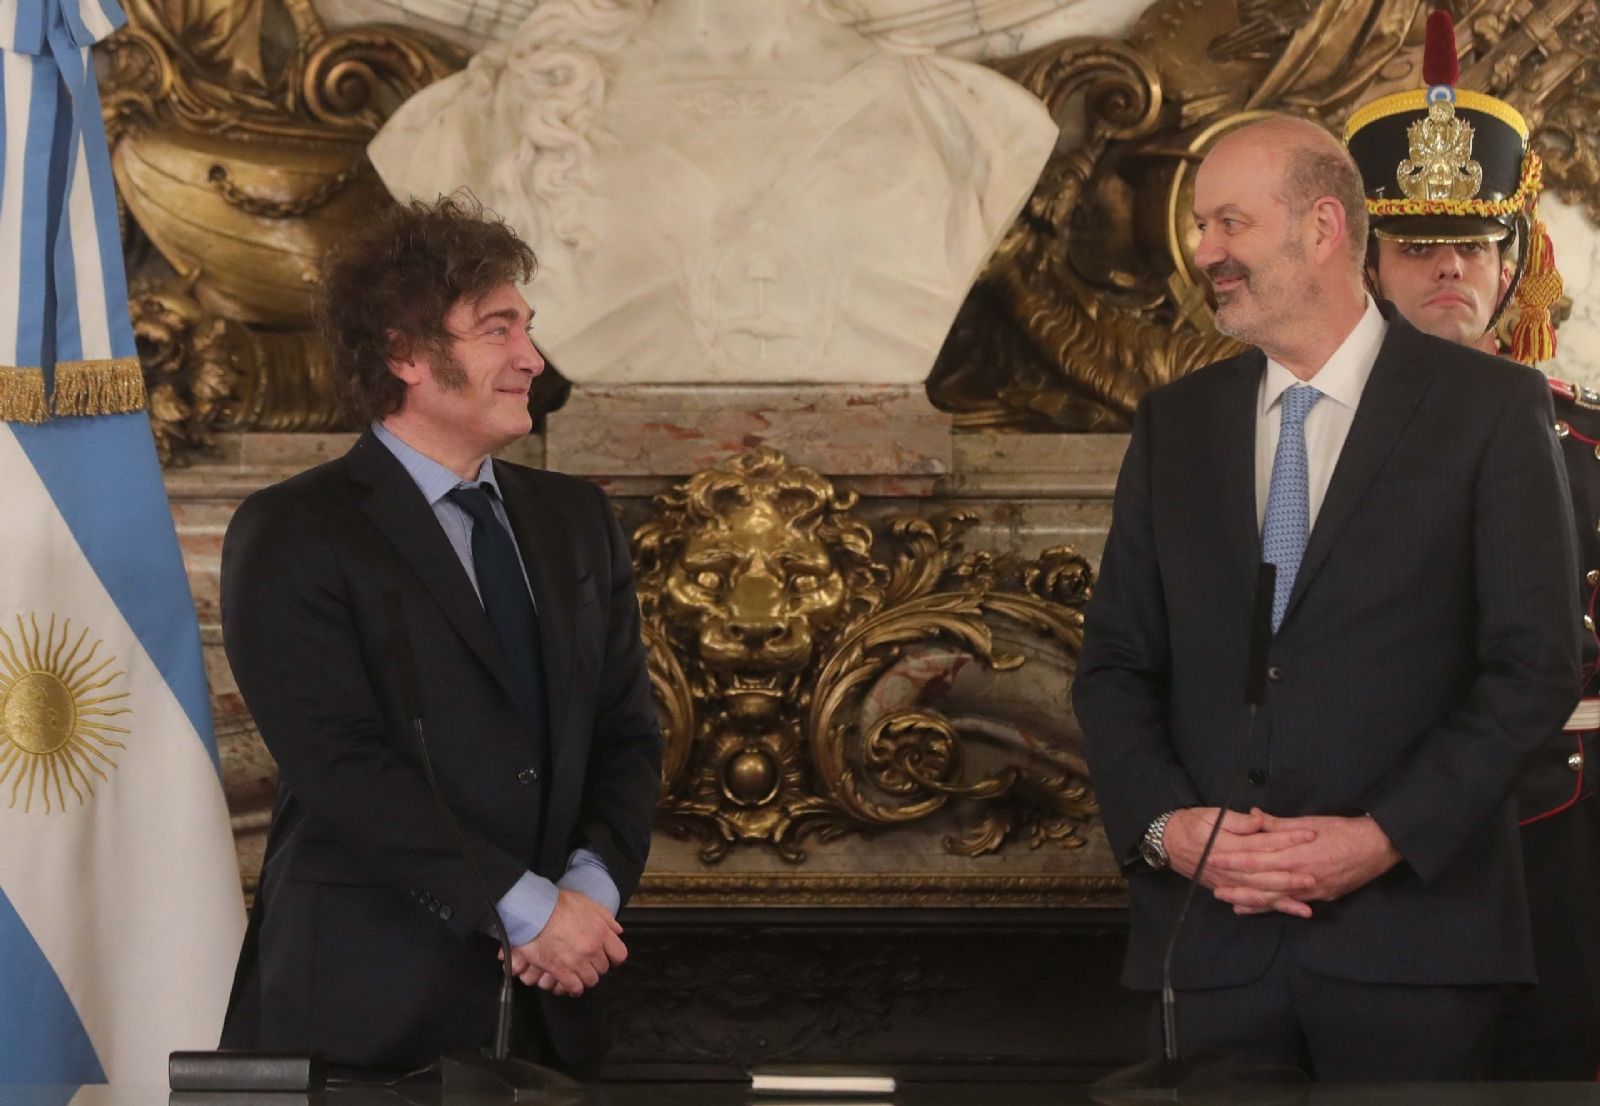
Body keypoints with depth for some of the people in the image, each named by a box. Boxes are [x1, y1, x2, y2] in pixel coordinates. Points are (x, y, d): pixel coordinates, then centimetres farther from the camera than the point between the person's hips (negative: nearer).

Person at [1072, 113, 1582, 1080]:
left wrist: (1387, 837, -13)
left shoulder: (1492, 408, 1)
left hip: (1407, 930, -3)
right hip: (1213, 935, 3)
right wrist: (1164, 823, -7)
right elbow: (1116, 664, 11)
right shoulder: (1176, 422, 13)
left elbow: (1538, 665, -4)